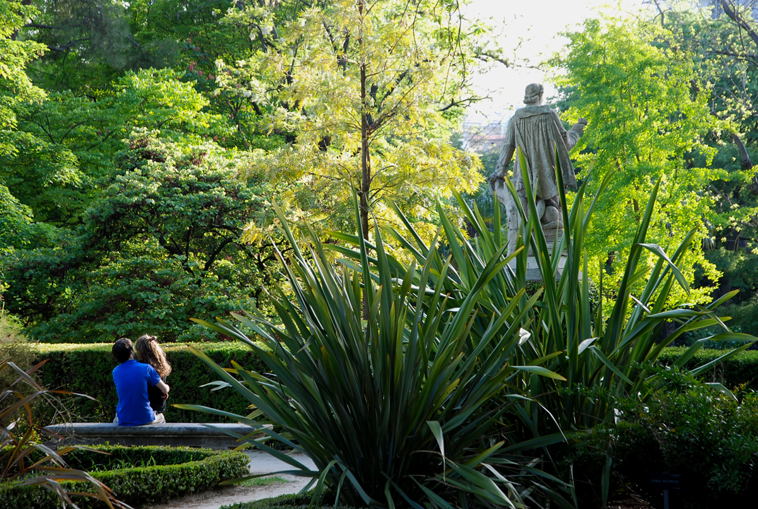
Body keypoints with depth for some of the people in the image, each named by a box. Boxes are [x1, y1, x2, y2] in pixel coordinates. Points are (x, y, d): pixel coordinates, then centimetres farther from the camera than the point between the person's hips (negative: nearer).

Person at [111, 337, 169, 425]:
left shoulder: (115, 372, -3)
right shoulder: (146, 368, -12)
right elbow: (165, 390, -6)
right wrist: (166, 386, 19)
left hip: (123, 421, 2)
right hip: (145, 419, -2)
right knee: (160, 417, 32)